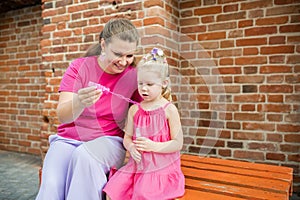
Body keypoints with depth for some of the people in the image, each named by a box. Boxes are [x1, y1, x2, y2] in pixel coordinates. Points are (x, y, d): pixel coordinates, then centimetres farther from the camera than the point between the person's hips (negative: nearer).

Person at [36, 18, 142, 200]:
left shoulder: (133, 76, -2)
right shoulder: (80, 67, -3)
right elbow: (62, 116, -13)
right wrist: (79, 103, -37)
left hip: (108, 141, 0)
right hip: (68, 139, 0)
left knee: (84, 155, -34)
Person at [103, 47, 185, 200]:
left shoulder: (169, 110, -6)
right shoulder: (134, 109, 7)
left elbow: (178, 143, -7)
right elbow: (127, 137, 10)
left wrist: (153, 146, -19)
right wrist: (131, 147, -13)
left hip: (161, 166, -4)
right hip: (137, 164, 4)